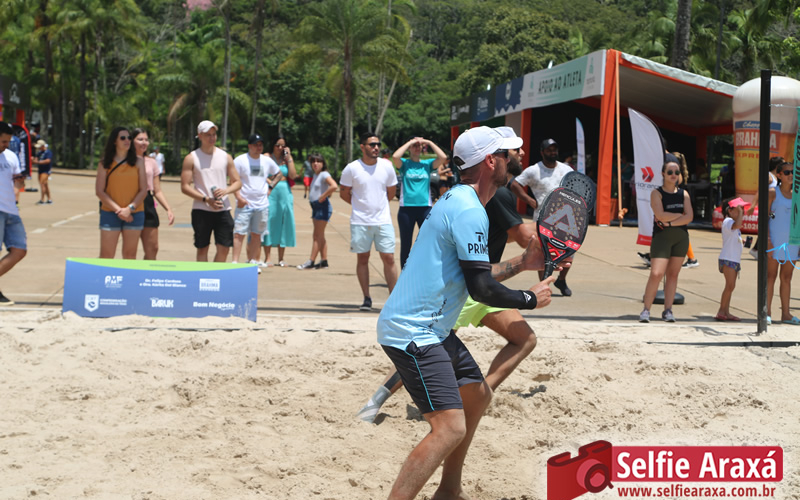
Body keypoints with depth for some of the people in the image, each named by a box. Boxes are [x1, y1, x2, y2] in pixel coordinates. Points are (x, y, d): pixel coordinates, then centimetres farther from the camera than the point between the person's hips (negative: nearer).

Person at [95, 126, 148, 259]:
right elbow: (99, 191, -2)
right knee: (106, 256, -3)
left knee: (130, 255, 5)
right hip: (110, 213, -1)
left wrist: (130, 208, -12)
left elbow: (143, 190, 3)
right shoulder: (105, 164, 3)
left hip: (134, 214, 1)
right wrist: (118, 210, -12)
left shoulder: (138, 162, 7)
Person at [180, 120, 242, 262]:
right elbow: (185, 187, -5)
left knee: (224, 248, -1)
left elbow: (237, 182, 11)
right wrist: (206, 199, -15)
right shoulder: (191, 158, 1)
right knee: (202, 248, 1)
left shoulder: (225, 157, 10)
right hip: (201, 210, -2)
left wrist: (225, 191, -11)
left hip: (223, 209, 3)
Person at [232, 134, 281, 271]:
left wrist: (270, 186, 11)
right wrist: (239, 197, -16)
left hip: (262, 204, 4)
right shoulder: (240, 160, -3)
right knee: (239, 233, -9)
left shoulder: (267, 161, 10)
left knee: (256, 234, 8)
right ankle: (235, 262, -9)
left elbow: (278, 174, 25)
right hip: (244, 203, -4)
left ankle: (253, 261, 16)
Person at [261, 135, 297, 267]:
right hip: (270, 192, -3)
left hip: (285, 193, 3)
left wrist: (289, 158, -4)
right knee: (269, 222, -5)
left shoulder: (287, 159, 11)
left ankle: (281, 258, 10)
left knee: (283, 223, 3)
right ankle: (267, 258, 0)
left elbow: (292, 175, -3)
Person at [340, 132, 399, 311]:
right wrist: (361, 205, 9)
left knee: (388, 258, -2)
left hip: (383, 221, 1)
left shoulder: (387, 166, 2)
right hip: (360, 221, -1)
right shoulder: (352, 168, -4)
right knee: (362, 258, 5)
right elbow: (344, 193, 6)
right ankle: (366, 298, 13)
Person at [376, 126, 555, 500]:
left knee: (478, 396, 22)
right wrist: (530, 299, -4)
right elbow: (481, 289, -19)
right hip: (412, 332, -11)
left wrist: (521, 263, 23)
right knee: (450, 428, -19)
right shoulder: (469, 211, -17)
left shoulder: (458, 201, 16)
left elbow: (472, 273, 24)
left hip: (432, 329, 11)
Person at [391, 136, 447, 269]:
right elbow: (395, 156, -18)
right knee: (406, 245, 7)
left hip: (425, 207, 1)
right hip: (406, 208, -1)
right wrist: (410, 142, -9)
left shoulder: (427, 163, 8)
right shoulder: (404, 163, 3)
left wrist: (429, 142, -3)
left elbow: (442, 157, -8)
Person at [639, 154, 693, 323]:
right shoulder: (657, 193, -2)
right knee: (656, 274, -14)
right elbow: (661, 215, -16)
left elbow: (689, 217, -2)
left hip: (681, 237, 4)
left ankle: (668, 310, 9)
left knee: (673, 274, 5)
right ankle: (646, 310, -6)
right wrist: (681, 215, -7)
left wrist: (670, 222, -13)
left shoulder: (684, 194, 10)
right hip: (661, 237, -4)